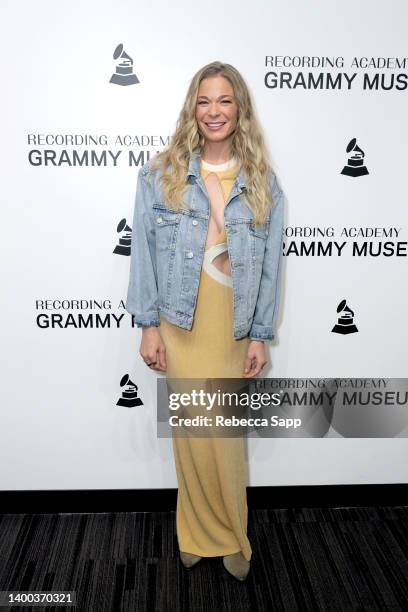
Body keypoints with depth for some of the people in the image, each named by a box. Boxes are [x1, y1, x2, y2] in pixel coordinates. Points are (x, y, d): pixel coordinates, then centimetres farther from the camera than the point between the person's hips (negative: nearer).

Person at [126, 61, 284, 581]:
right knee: (192, 432, 8)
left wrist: (260, 336, 1)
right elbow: (144, 250, 0)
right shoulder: (160, 174, 0)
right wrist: (148, 325, -4)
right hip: (178, 323, 0)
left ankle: (230, 537, 31)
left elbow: (270, 263, 3)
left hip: (232, 327, 1)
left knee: (227, 435, 7)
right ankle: (201, 535, 31)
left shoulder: (264, 183, 3)